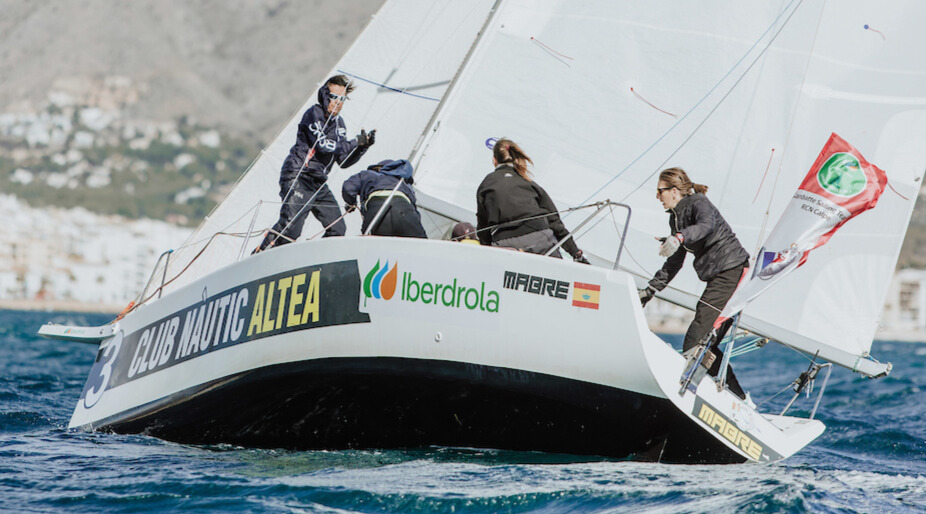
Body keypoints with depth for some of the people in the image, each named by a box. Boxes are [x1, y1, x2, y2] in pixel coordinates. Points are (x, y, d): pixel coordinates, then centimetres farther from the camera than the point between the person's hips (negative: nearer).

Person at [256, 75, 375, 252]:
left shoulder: (338, 123, 17)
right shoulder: (314, 114, -6)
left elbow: (343, 161, 16)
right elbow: (322, 145, -19)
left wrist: (363, 146, 0)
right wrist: (355, 143, -13)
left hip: (318, 183, 9)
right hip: (298, 178, -9)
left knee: (337, 229, 3)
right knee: (291, 227, -22)